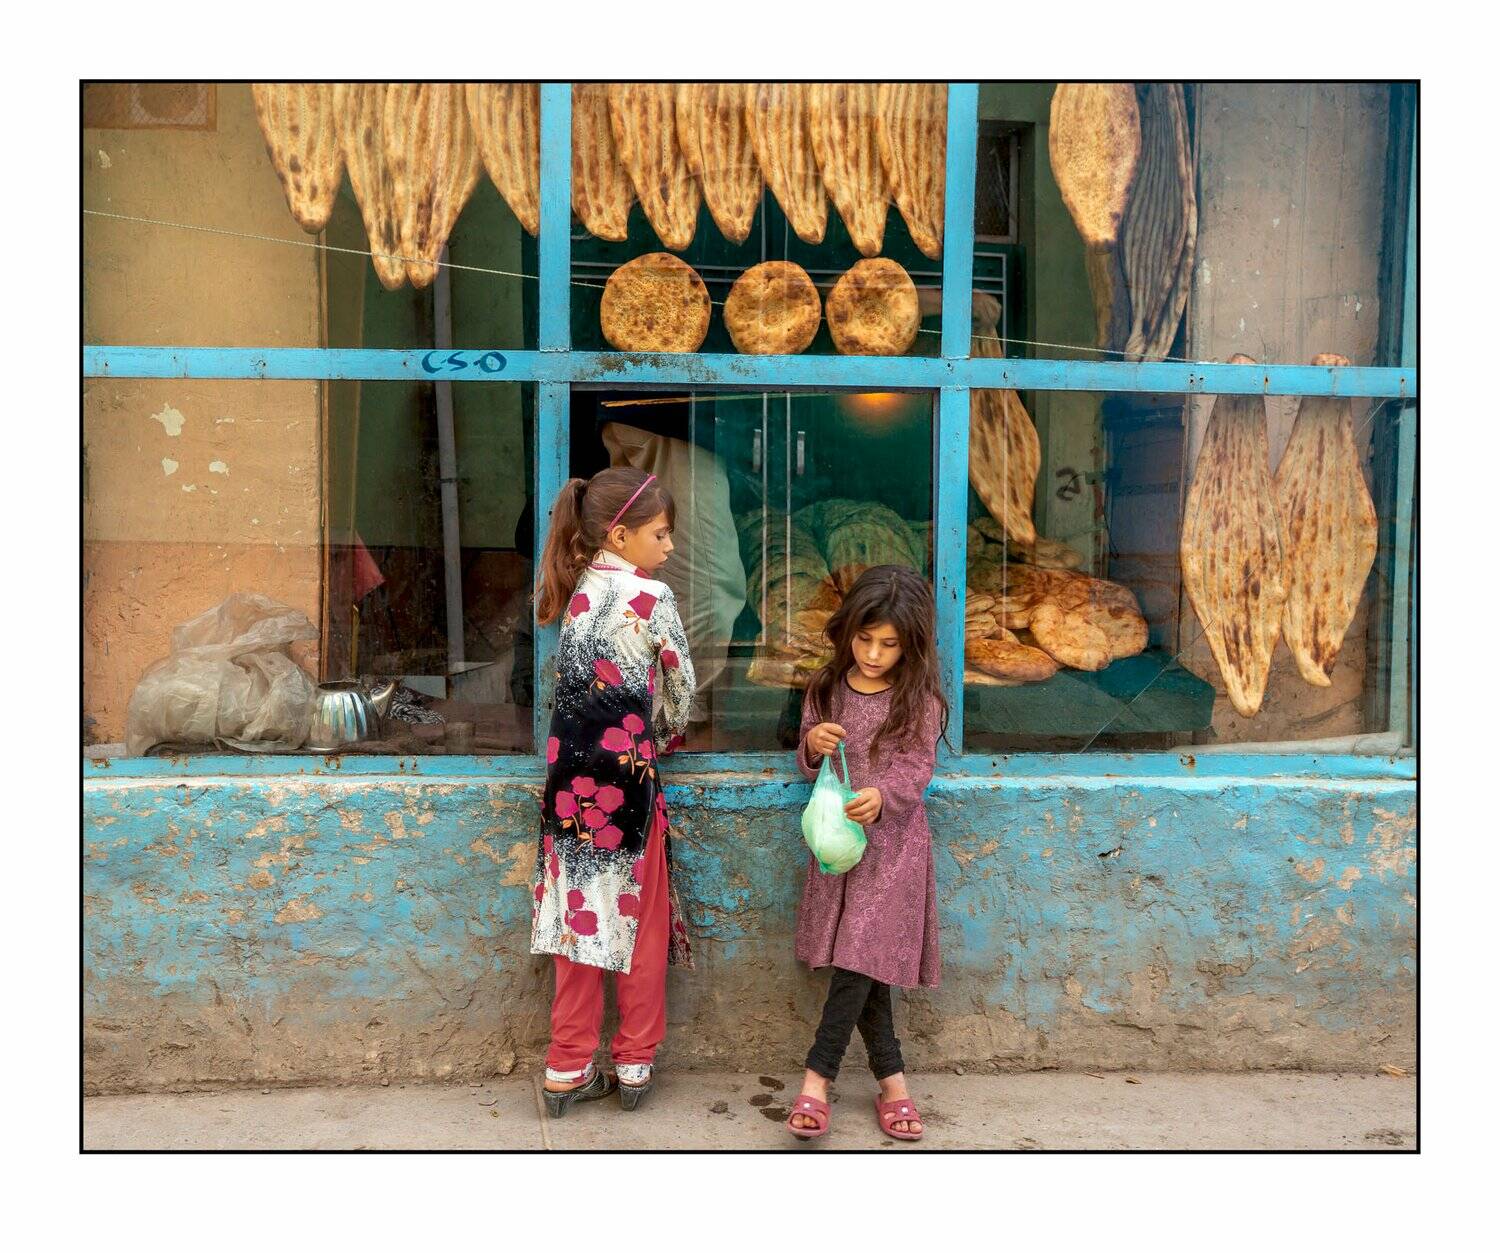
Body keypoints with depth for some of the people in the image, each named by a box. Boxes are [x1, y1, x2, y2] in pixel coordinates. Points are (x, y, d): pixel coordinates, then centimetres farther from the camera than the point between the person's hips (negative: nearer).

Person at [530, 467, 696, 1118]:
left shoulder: (577, 593, 9)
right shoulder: (652, 597, -9)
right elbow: (680, 686, 1)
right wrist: (666, 734, 21)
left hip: (571, 772, 6)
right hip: (627, 775, -5)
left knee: (579, 913, 11)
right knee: (640, 921, 9)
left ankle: (568, 1070, 19)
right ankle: (634, 1064, 20)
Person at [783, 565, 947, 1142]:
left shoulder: (920, 699, -6)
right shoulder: (827, 688, 4)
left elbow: (916, 770, -12)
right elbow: (808, 767, 10)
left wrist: (882, 796, -32)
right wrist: (812, 747, -14)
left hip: (892, 841, -4)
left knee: (861, 958, -9)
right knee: (857, 963, 7)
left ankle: (818, 1077, 2)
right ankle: (892, 1078, 20)